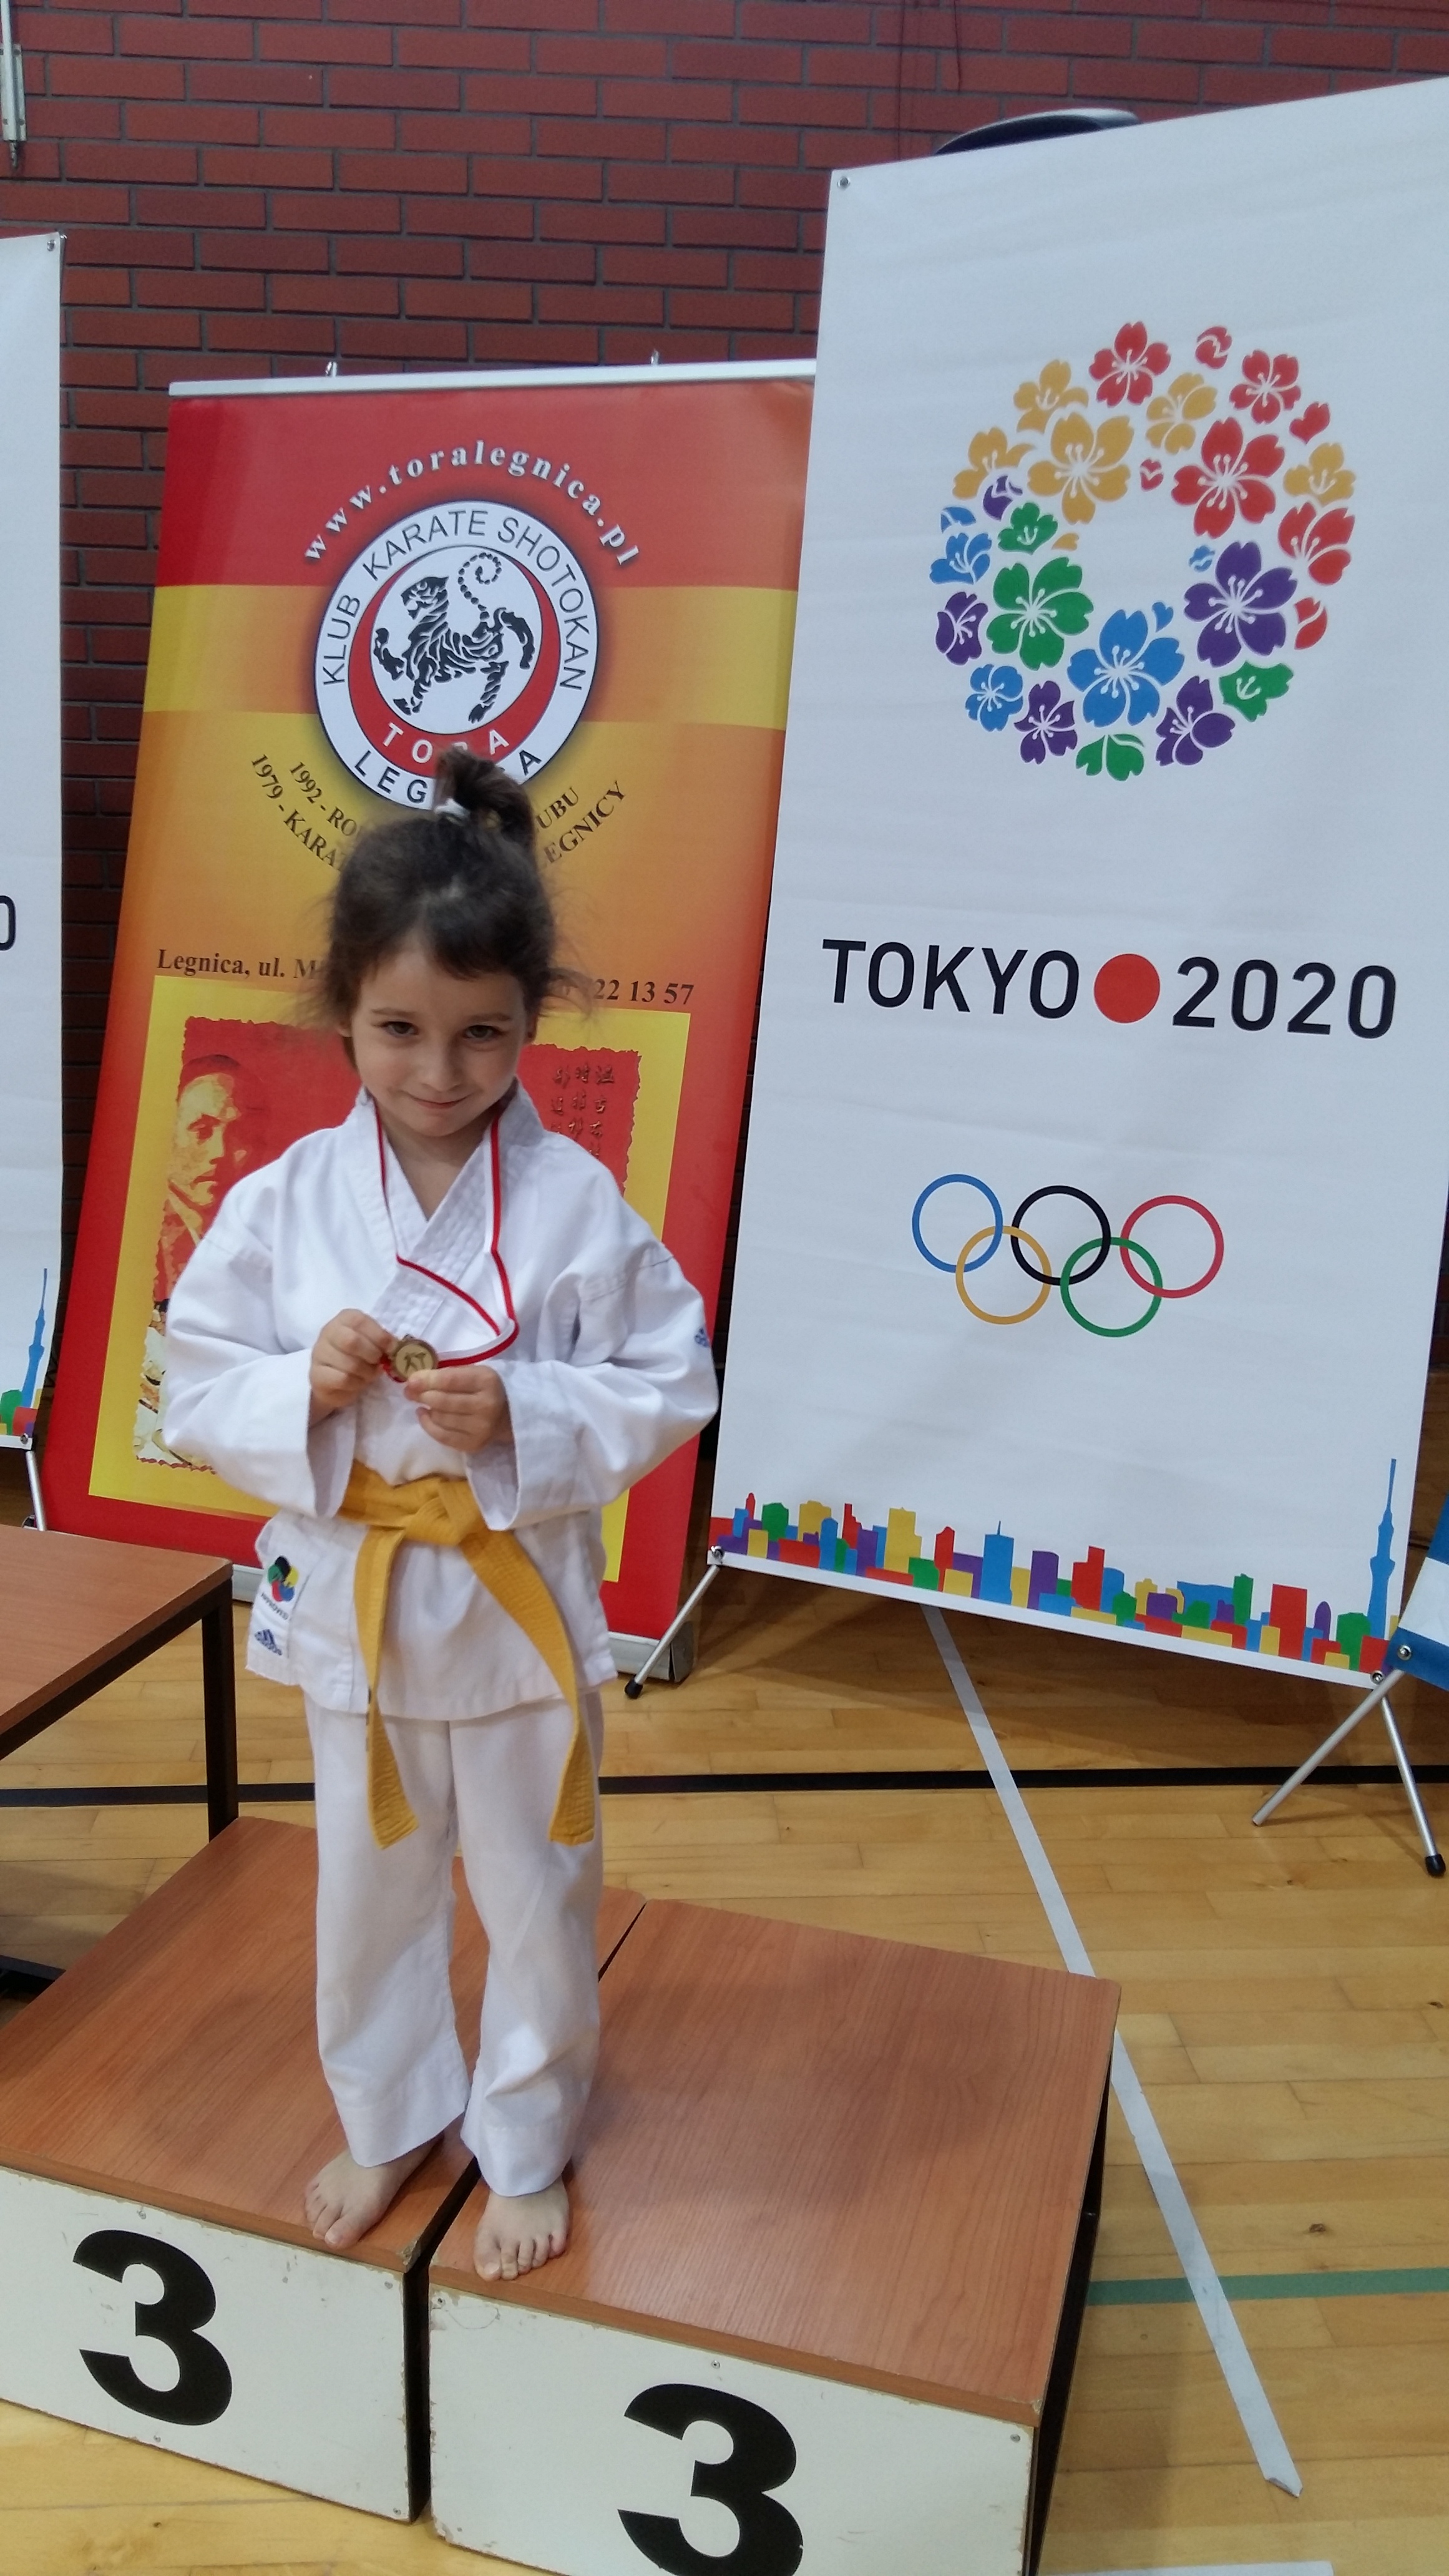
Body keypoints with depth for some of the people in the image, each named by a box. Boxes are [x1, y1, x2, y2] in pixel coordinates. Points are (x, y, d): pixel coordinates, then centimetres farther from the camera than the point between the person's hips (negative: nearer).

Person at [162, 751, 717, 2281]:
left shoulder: (576, 1202, -13)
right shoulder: (283, 1201, -8)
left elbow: (672, 1389, -9)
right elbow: (196, 1392, -2)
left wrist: (523, 1414, -24)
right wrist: (306, 1387, -22)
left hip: (518, 1607, -2)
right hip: (350, 1605, 2)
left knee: (533, 1894, 16)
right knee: (371, 1887, 21)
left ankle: (526, 2149, 42)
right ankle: (386, 2118, 49)